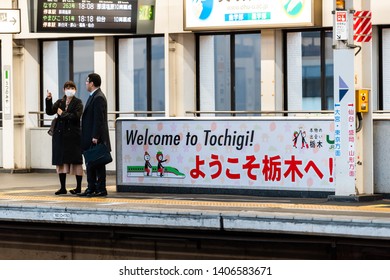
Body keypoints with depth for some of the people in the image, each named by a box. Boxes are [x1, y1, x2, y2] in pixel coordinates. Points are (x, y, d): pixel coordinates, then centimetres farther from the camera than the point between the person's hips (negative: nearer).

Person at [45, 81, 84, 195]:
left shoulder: (78, 103, 0)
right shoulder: (59, 102, 13)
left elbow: (76, 116, -13)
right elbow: (50, 112, 0)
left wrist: (62, 114, -8)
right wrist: (49, 100, -13)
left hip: (73, 134, -4)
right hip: (60, 134, 4)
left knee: (76, 161, -3)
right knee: (61, 161, 4)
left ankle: (78, 187, 3)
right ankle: (63, 187, 9)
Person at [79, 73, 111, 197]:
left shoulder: (98, 98, -15)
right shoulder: (93, 96, 18)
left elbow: (99, 119, -20)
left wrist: (95, 136, -23)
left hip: (96, 139, -10)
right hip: (90, 139, 10)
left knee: (98, 164, -5)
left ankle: (101, 189, -1)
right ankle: (91, 188, 15)